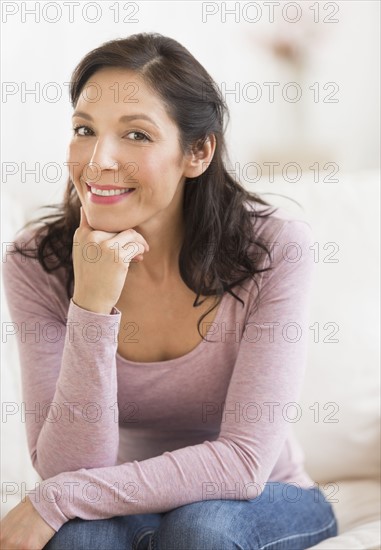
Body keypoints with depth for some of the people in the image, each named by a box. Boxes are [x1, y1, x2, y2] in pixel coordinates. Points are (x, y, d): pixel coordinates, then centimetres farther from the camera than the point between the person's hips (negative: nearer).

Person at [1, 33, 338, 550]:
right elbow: (67, 468, -20)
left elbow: (244, 461, -24)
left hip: (270, 505, 1)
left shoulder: (277, 249, -21)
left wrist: (57, 499, -26)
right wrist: (92, 308, -33)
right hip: (125, 507, 0)